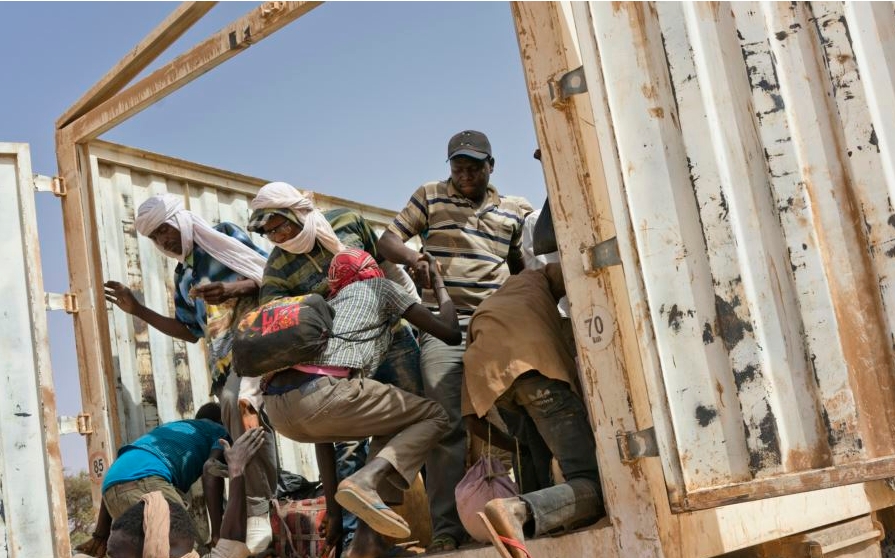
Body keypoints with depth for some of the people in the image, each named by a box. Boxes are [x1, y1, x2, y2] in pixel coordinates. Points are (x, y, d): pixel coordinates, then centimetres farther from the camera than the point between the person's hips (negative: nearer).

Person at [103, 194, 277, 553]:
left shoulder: (224, 236, 9)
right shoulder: (182, 275, 26)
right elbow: (190, 331, 26)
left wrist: (231, 289, -17)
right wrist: (138, 310, 23)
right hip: (223, 359, 8)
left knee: (239, 400, -31)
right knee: (243, 438, -4)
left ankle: (257, 510, -30)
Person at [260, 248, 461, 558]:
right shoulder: (380, 286, 21)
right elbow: (450, 333, 19)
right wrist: (439, 285, 38)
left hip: (276, 405, 7)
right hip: (319, 393, -7)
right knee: (434, 417, 11)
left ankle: (333, 514, 19)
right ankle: (365, 480, -13)